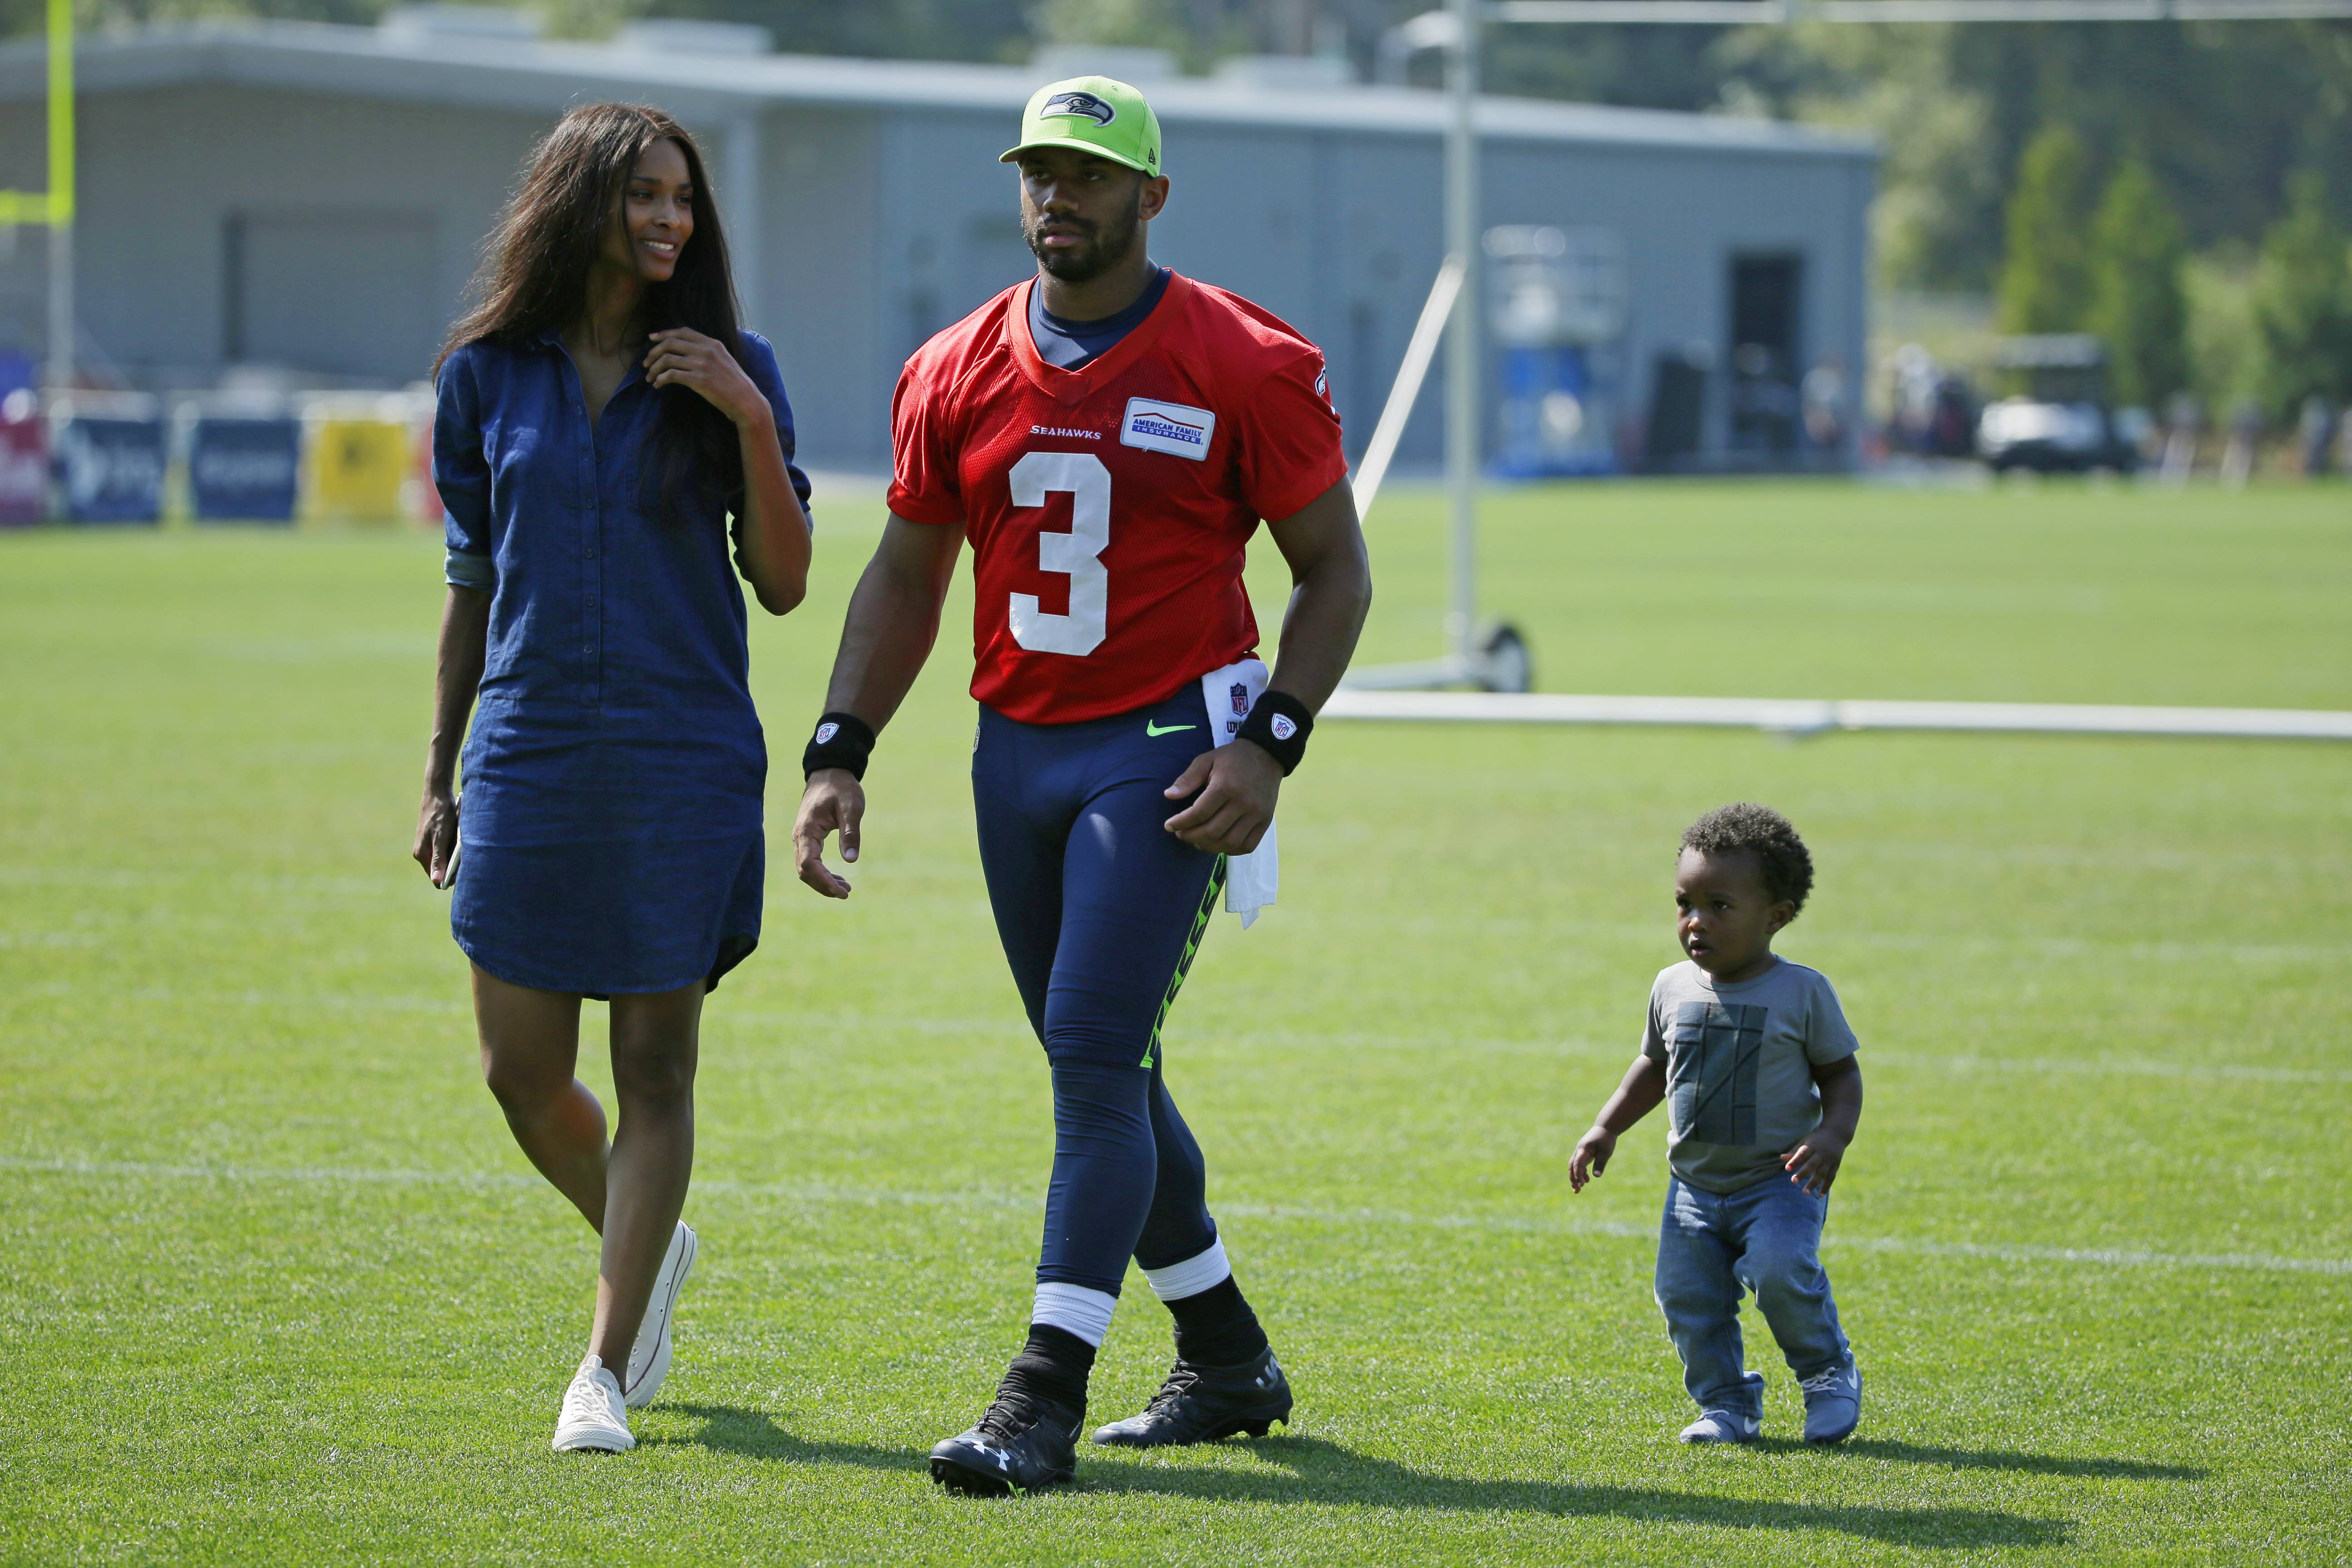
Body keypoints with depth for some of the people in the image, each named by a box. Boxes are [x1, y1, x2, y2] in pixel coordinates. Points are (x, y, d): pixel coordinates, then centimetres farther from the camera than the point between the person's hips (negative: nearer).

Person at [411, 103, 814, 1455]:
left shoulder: (730, 370, 0)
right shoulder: (490, 375, 5)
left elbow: (784, 587, -2)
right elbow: (473, 584, 13)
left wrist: (753, 424, -15)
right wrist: (441, 773, 13)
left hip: (684, 763, -2)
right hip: (528, 759, 2)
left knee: (655, 1069, -1)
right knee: (522, 1069, 5)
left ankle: (608, 1372, 5)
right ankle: (650, 1249, 34)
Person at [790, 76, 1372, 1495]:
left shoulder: (1248, 368, -7)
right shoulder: (957, 375, 6)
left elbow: (1335, 570, -1)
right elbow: (907, 579, 15)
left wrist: (1271, 742, -13)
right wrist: (842, 753, 5)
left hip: (1168, 756, -6)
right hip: (1019, 752, 6)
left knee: (1097, 1061, -14)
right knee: (1102, 1073, 12)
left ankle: (1047, 1397, -14)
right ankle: (1229, 1361, 27)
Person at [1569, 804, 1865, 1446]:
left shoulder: (1803, 992, -8)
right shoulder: (1674, 989, 4)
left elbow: (1841, 1073, -1)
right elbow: (1653, 1069, 20)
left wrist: (1833, 1135, -19)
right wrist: (1606, 1129, 11)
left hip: (1779, 1181, -5)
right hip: (1696, 1184, 5)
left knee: (1779, 1273, -24)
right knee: (1688, 1297, -6)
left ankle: (1829, 1376, 1)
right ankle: (1727, 1405, 13)